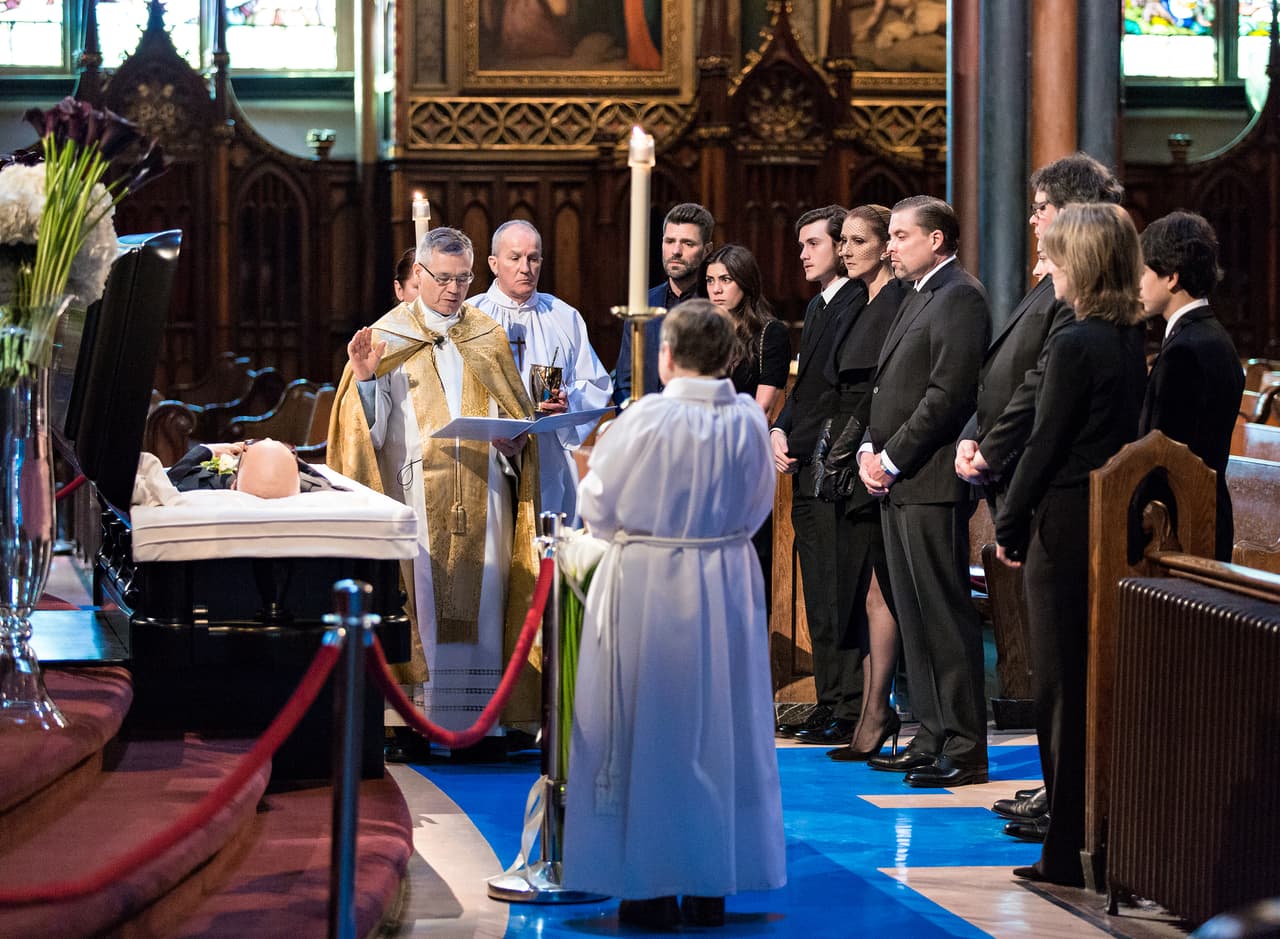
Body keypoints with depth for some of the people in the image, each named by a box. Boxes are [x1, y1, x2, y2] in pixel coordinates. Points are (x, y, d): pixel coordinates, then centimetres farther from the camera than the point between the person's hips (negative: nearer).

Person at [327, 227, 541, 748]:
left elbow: (518, 414, 16)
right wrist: (365, 379, -18)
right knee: (425, 604, -5)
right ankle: (423, 719, -2)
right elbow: (371, 428, -1)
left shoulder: (490, 339, 14)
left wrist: (513, 438, -6)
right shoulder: (388, 338, 5)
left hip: (482, 497, 3)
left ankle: (479, 715, 3)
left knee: (481, 606, 0)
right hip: (418, 496, -3)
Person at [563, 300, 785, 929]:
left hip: (647, 585, -4)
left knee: (648, 734, 6)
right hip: (727, 587, 4)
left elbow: (597, 507, -6)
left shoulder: (647, 418, -16)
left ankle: (650, 890, 8)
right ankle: (712, 888, 17)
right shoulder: (749, 420, -4)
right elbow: (757, 506, 9)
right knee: (718, 734, 12)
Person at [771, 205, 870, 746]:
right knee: (819, 596, 12)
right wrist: (779, 430, 9)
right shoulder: (817, 306, 19)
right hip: (807, 474, 10)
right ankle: (828, 702, 18)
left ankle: (852, 711, -3)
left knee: (842, 595, -7)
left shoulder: (861, 305, -12)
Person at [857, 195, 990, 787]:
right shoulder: (917, 298, 21)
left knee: (946, 616, -7)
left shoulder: (960, 297, -11)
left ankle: (965, 749, -4)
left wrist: (892, 460, -15)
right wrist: (869, 451, 7)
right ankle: (932, 738, 17)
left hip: (930, 483, -10)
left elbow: (948, 395, -19)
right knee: (914, 617, 12)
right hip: (896, 483, 10)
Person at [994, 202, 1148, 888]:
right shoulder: (1129, 340, 8)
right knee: (1102, 685, 13)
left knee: (1064, 690, -1)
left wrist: (1010, 525, -2)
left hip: (1067, 529, -8)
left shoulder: (1074, 346, -16)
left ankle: (1069, 852, 3)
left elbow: (1045, 444, -14)